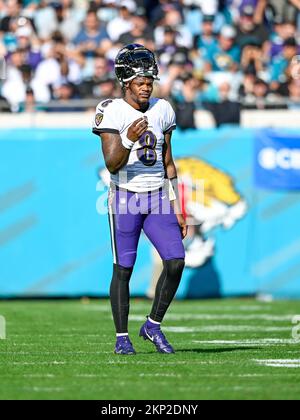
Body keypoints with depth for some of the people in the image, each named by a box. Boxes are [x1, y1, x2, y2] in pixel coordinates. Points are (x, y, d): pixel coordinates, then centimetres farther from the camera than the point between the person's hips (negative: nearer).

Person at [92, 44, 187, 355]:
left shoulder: (162, 111, 8)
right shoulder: (112, 113, -9)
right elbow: (112, 165, -14)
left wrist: (177, 209, 13)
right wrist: (129, 140, -32)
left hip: (157, 198, 5)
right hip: (125, 198, -4)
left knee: (176, 261, -7)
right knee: (123, 268, -1)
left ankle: (153, 326, 9)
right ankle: (121, 337, 8)